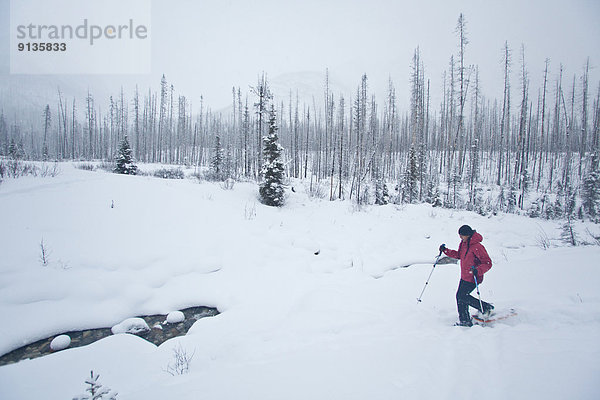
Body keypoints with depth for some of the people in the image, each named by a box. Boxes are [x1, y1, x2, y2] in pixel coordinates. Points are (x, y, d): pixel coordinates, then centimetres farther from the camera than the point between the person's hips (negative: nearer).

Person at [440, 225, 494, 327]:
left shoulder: (477, 247, -23)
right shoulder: (463, 244, 3)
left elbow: (488, 263, -20)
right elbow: (458, 255, 21)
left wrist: (478, 271, -36)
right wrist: (445, 250, 10)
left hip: (473, 278, -9)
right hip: (464, 277, 9)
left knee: (462, 296, -7)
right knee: (460, 296, 9)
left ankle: (486, 307, 10)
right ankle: (465, 321, 20)